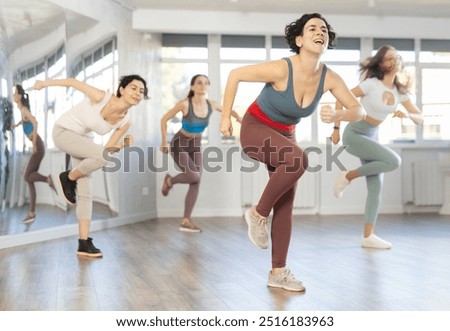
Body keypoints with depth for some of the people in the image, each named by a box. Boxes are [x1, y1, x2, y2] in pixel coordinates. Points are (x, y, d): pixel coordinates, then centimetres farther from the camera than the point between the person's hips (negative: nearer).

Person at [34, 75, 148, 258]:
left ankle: (84, 243, 3)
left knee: (85, 192, -2)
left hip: (81, 139, 6)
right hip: (63, 131, -6)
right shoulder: (101, 97, -28)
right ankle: (68, 178, -3)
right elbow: (73, 81, -14)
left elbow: (108, 149, -5)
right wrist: (45, 83, 0)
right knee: (103, 156, -30)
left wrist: (124, 144, -27)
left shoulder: (125, 122, -12)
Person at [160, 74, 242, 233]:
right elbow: (164, 120, -14)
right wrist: (164, 142, -13)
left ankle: (185, 222, 5)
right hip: (179, 144, -5)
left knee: (196, 184, -2)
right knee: (194, 177, -22)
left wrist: (238, 117, -13)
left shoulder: (212, 104, -12)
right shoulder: (184, 103, -26)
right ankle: (169, 180, 11)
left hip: (195, 146, 5)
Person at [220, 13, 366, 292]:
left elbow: (360, 111, -11)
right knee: (298, 160, -34)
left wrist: (338, 116, -33)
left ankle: (278, 272, 12)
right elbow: (235, 75, -18)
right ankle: (258, 214, -12)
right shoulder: (281, 69, -29)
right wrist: (225, 117, -12)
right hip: (255, 128, -6)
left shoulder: (329, 78, -15)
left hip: (284, 135, 6)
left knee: (286, 207, 2)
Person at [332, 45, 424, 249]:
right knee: (393, 161, -23)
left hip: (372, 137, 7)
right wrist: (336, 128, -11)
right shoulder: (372, 84, -16)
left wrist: (407, 114, -20)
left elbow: (420, 119, 2)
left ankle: (368, 236, 5)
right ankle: (348, 176, -6)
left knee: (376, 186, -1)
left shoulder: (400, 92, 2)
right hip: (354, 134, -7)